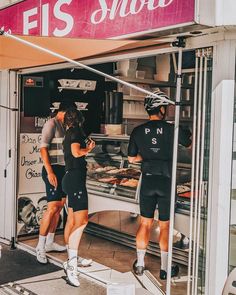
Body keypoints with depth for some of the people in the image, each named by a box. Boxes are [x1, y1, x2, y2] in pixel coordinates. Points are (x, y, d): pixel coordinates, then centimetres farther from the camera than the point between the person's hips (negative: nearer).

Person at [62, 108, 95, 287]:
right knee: (81, 220, -17)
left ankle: (71, 260, 23)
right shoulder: (76, 132, -8)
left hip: (71, 178, 10)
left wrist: (87, 148, 20)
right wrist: (87, 149, -4)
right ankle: (72, 265, -22)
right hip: (76, 178, -10)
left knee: (72, 220, 15)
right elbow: (76, 152, -22)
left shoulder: (69, 134, 17)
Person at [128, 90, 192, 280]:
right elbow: (191, 144, 5)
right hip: (166, 181, -2)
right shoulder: (172, 129, -10)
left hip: (148, 181, 2)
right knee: (165, 226, 8)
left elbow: (131, 158, 8)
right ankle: (165, 268, 16)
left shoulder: (138, 131, -1)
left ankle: (140, 264, 22)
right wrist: (193, 133, 25)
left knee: (145, 223, 13)